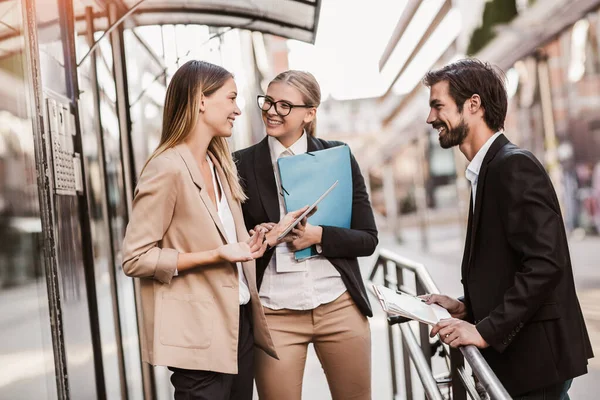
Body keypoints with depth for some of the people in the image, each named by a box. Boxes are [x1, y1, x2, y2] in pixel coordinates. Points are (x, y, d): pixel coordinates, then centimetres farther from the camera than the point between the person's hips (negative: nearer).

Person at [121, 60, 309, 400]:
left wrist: (272, 233, 2)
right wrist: (214, 256, -21)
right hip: (200, 334, -8)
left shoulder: (219, 164, 10)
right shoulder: (168, 168, -16)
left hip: (239, 322, 8)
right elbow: (135, 259, -16)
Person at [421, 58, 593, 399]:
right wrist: (467, 307, 5)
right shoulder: (489, 169, 12)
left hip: (536, 356, -9)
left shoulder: (515, 166, -16)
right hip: (516, 353, 9)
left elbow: (545, 264, -24)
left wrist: (486, 331, -22)